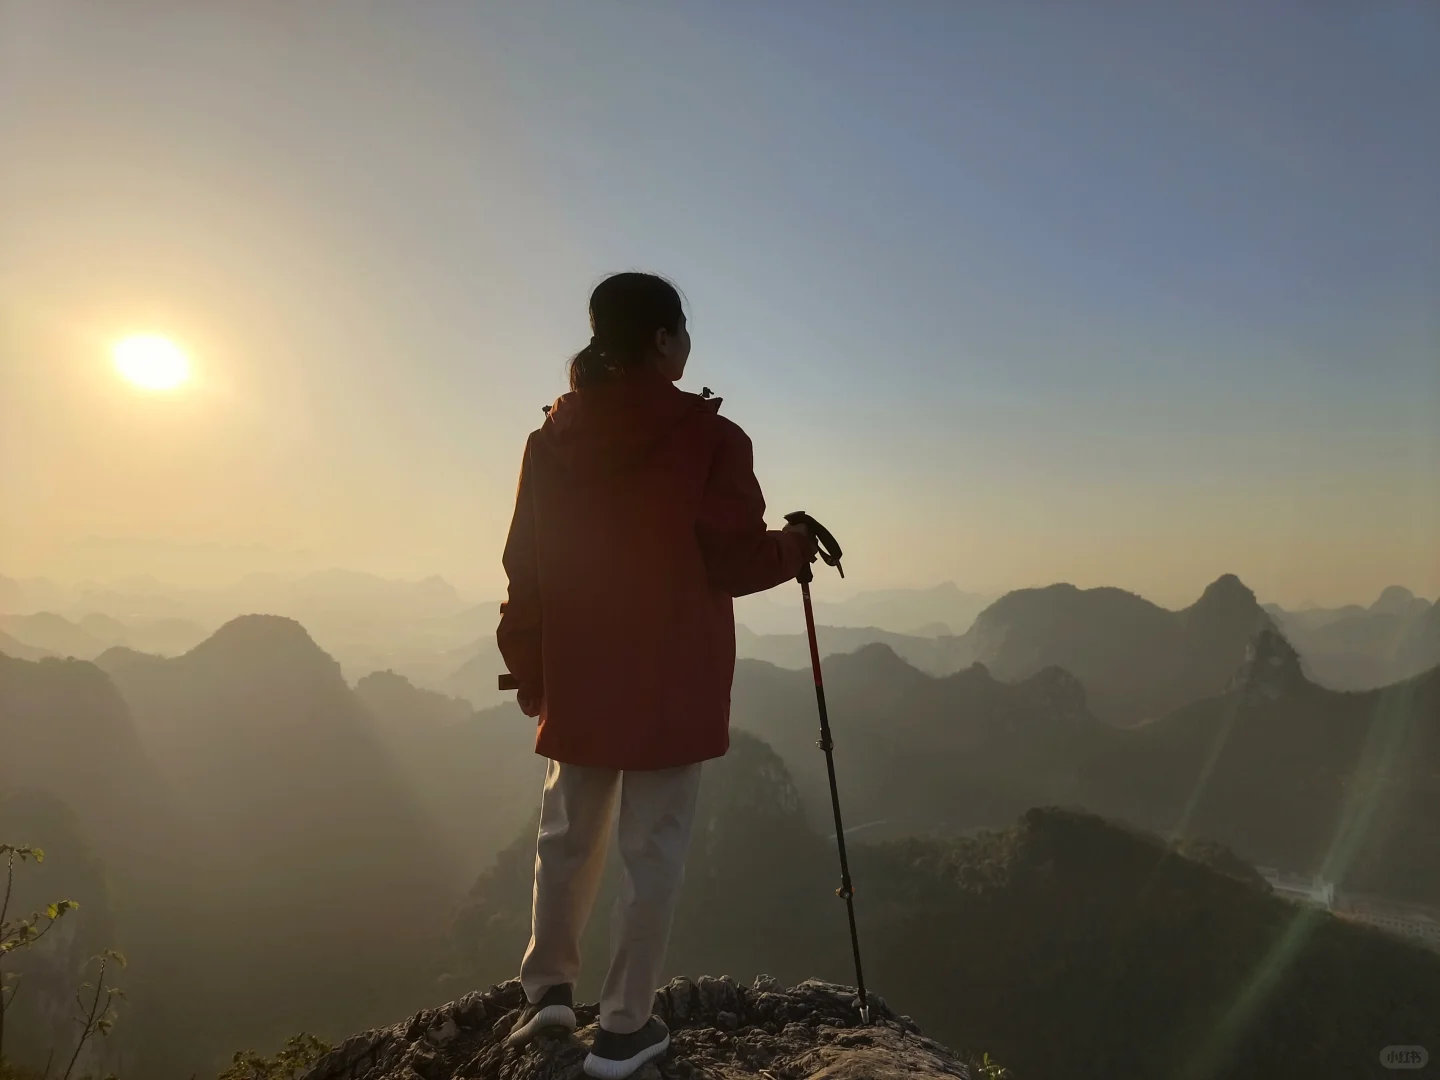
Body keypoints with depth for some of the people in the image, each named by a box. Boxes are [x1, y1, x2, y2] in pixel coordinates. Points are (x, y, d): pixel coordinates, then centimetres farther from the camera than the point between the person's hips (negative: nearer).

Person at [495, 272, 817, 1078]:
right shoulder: (708, 437, -13)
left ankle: (548, 987, 25)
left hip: (577, 683, 5)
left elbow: (526, 568, 4)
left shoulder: (553, 438, 1)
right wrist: (795, 547, 10)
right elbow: (735, 561, -11)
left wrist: (530, 671, 15)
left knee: (569, 836, 23)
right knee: (654, 850, 8)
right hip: (672, 685, -4)